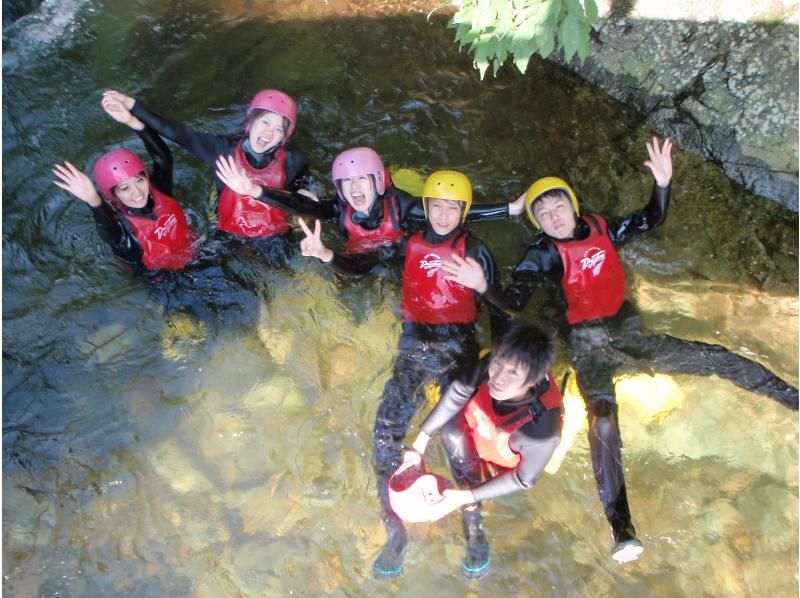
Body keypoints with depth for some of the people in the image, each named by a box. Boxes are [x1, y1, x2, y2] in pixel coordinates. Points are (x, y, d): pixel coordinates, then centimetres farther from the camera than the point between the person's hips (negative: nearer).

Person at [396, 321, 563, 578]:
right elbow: (456, 394, -16)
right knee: (451, 429, -21)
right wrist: (421, 442, -13)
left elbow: (523, 479, -24)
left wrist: (465, 496, -24)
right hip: (478, 429, 3)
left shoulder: (542, 427, -44)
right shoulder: (491, 365, -37)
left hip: (502, 464, -3)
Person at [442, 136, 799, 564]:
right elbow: (514, 302, -17)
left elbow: (651, 220, 17)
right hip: (588, 346, -5)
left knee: (717, 359, 6)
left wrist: (662, 183, 1)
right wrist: (482, 287, -35)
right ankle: (620, 526, -33)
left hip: (628, 334, 5)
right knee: (603, 418, -28)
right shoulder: (542, 255, -6)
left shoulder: (600, 228, 5)